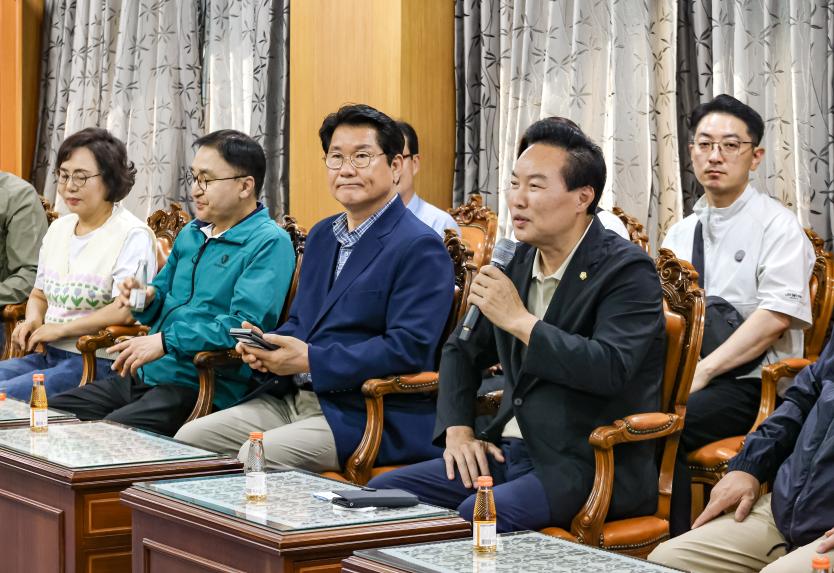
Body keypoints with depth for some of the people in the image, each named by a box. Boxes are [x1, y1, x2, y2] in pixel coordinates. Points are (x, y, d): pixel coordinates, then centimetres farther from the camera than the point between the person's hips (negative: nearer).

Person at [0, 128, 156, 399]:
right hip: (48, 355, 8)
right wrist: (32, 320, 1)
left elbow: (127, 310, -19)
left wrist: (60, 328, -15)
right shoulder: (58, 229, 18)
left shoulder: (132, 235, -8)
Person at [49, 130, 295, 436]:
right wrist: (145, 299, 6)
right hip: (143, 375, 9)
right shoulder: (191, 234, 19)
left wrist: (167, 341, -22)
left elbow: (246, 324, -21)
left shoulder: (269, 243, -9)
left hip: (201, 389, -9)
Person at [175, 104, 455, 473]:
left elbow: (408, 348, -19)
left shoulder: (420, 249, -10)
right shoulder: (322, 235, 19)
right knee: (189, 439, -5)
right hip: (293, 398, 8)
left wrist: (310, 360, -20)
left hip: (370, 415, -8)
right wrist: (265, 350, 1)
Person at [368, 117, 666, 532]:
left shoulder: (627, 271, -10)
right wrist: (457, 431, 8)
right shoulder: (517, 262, 11)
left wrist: (520, 321, -22)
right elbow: (462, 350, 24)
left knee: (473, 519, -32)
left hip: (588, 465, -7)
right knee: (383, 494, -6)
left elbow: (610, 369, -26)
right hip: (511, 451, 7)